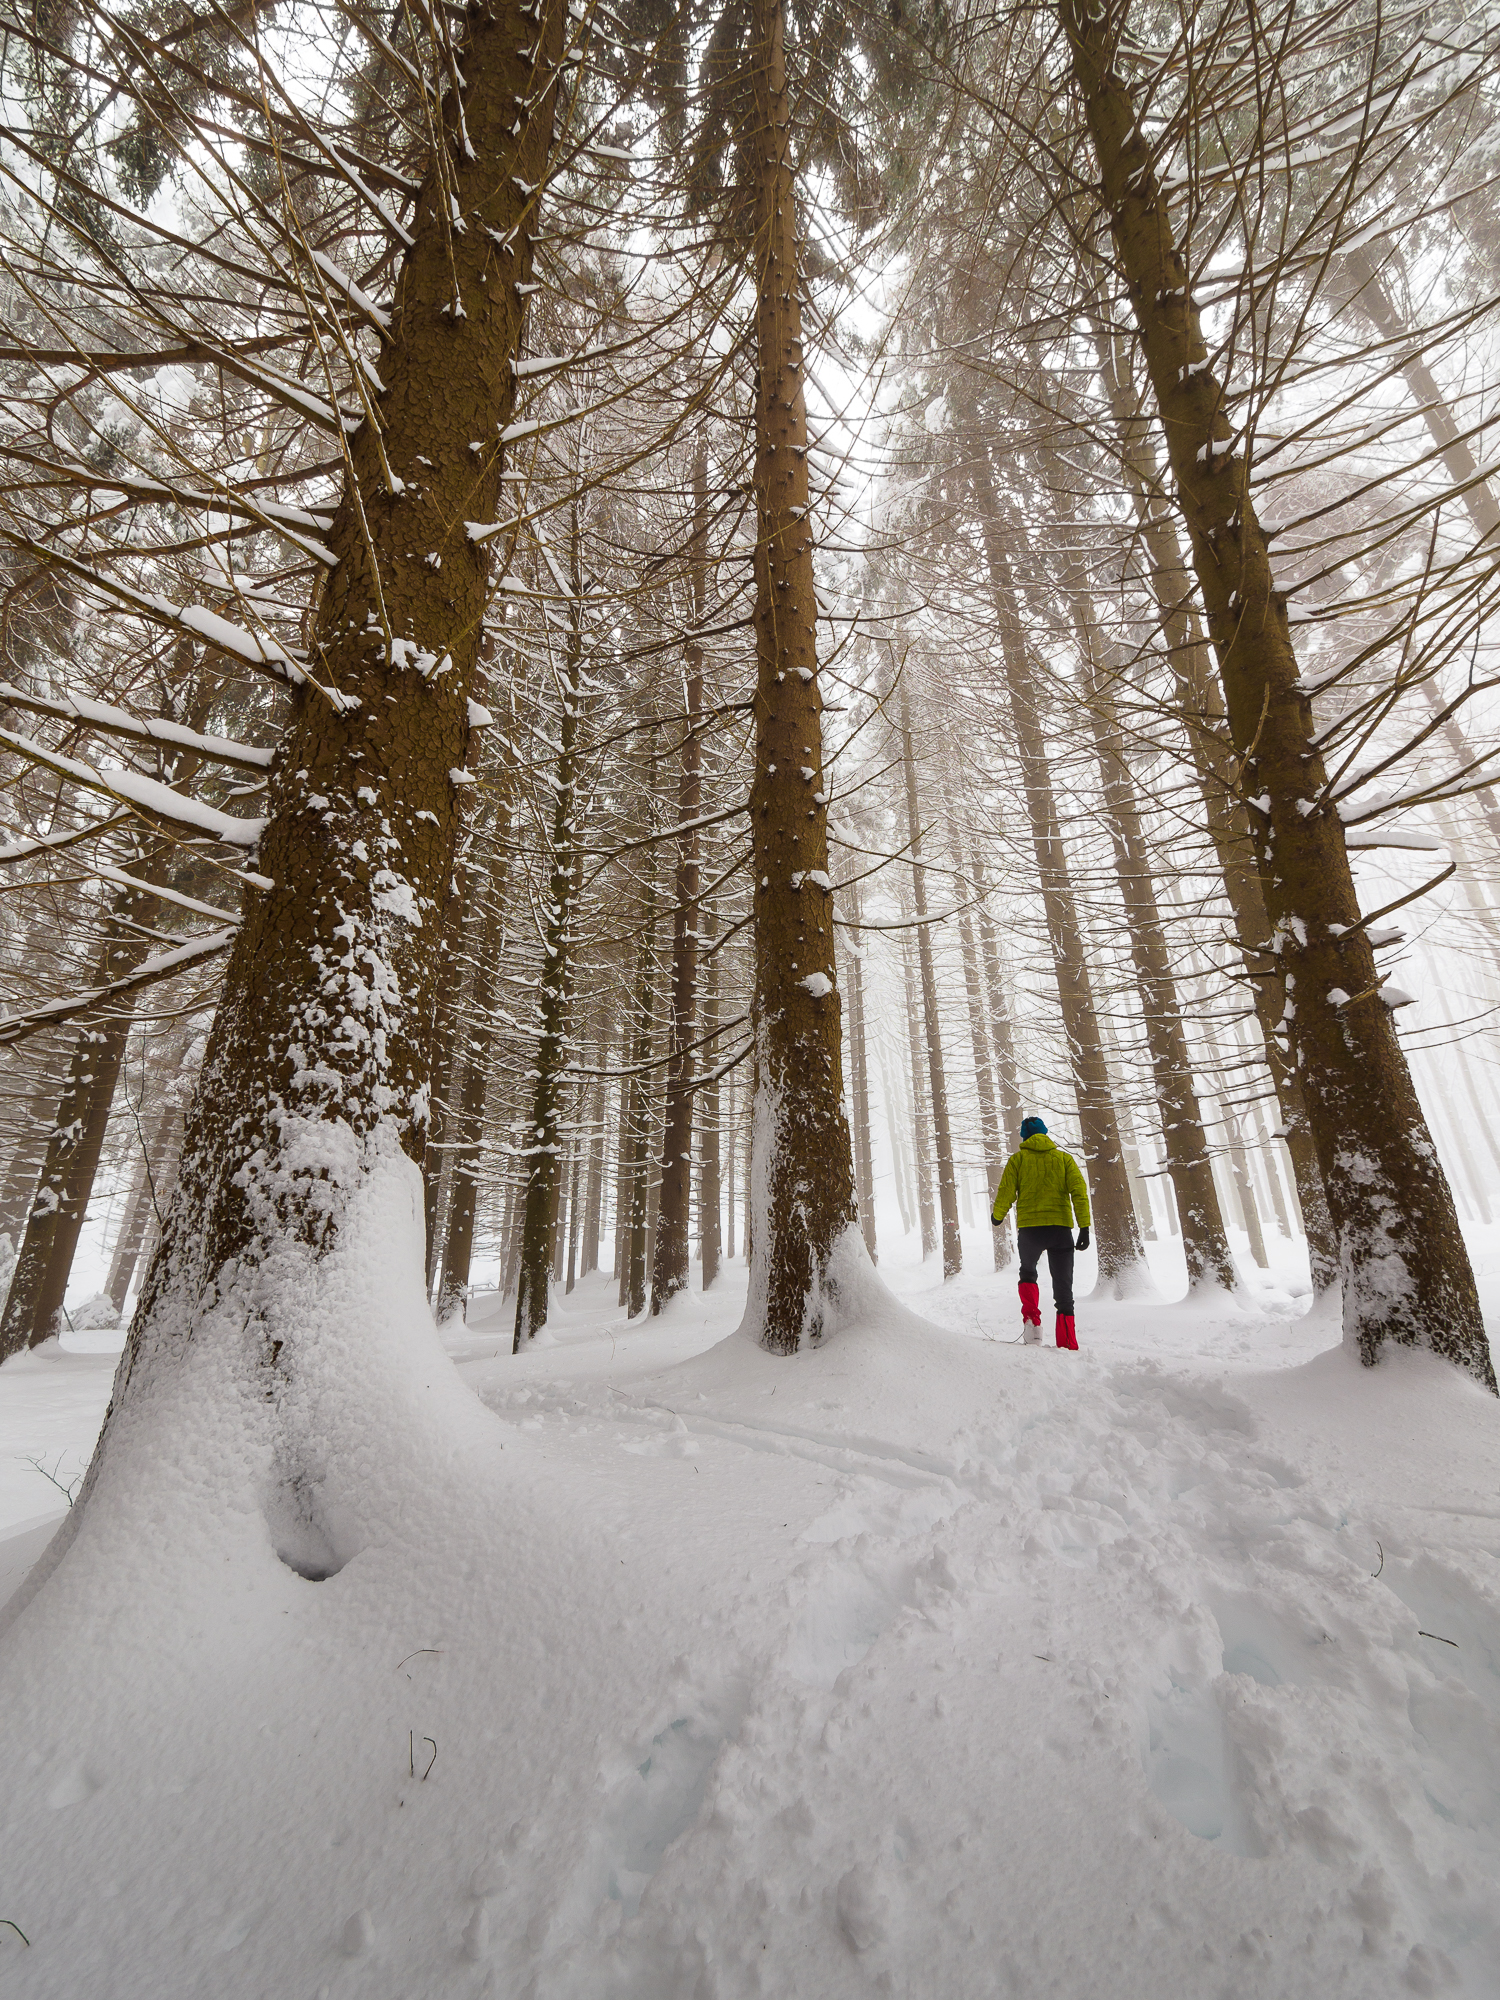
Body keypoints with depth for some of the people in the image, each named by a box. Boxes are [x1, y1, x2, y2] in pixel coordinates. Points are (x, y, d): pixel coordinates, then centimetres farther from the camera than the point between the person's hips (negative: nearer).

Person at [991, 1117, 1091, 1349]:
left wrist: (998, 1216, 17)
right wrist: (1084, 1227, -6)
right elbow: (1079, 1192, -3)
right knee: (1063, 1288, 8)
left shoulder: (1018, 1159, 3)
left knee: (1028, 1273, 25)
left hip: (1029, 1228, -1)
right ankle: (1068, 1345, 2)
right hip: (1061, 1228, 1)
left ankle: (1032, 1319, 6)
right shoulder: (1064, 1158, 8)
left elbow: (1006, 1192, -1)